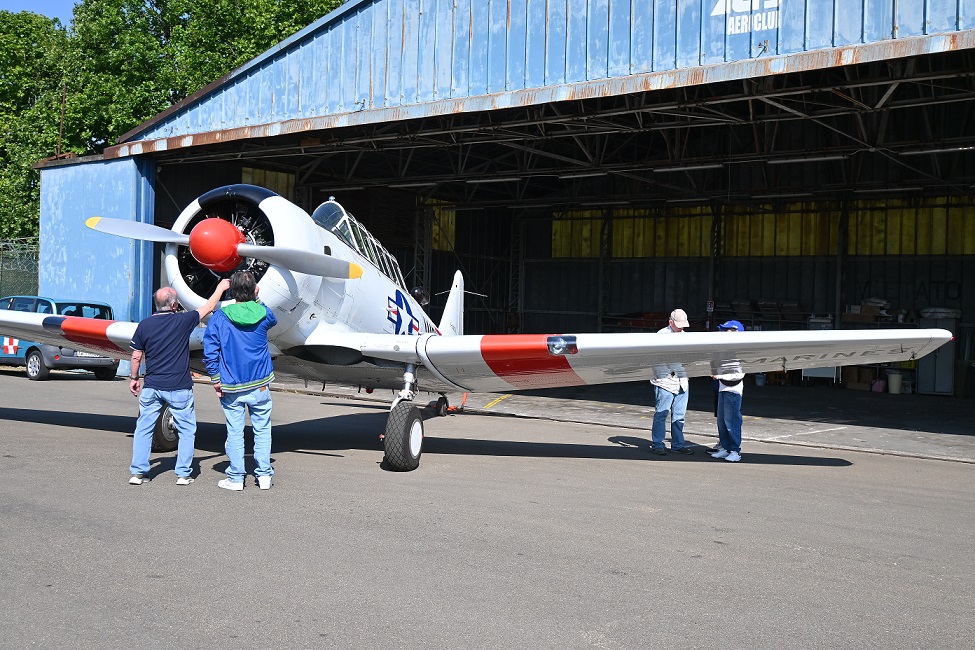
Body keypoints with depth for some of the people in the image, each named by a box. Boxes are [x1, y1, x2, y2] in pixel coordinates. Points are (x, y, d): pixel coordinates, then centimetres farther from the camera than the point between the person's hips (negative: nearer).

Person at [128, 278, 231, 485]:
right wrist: (220, 288, 19)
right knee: (187, 430, 10)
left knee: (144, 429, 13)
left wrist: (134, 378, 18)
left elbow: (137, 356, 4)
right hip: (179, 388, -3)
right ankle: (183, 474, 9)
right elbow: (209, 307, 4)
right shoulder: (183, 321, -9)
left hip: (151, 387, 3)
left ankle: (138, 472, 13)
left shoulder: (144, 325, -1)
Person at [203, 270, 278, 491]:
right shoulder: (263, 313, -3)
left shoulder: (219, 317, -6)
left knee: (235, 432, 7)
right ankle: (264, 475, 14)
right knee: (262, 430, 11)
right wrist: (256, 299, 20)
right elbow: (272, 321, 23)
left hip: (231, 386, -1)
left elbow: (210, 351, -7)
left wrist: (215, 380, 0)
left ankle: (236, 478, 12)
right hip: (259, 385, 1)